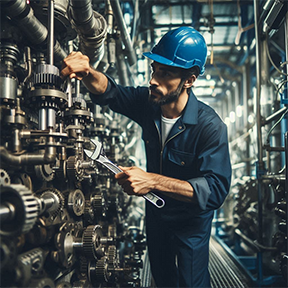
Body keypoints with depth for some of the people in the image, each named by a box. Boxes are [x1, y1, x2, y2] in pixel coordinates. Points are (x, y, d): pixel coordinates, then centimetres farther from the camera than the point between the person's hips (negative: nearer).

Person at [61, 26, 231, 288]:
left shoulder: (210, 126, -33)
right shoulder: (149, 102, -17)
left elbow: (215, 190, -39)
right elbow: (109, 92, -11)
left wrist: (152, 180, -48)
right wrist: (87, 72, -36)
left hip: (191, 220, -5)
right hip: (155, 211, 6)